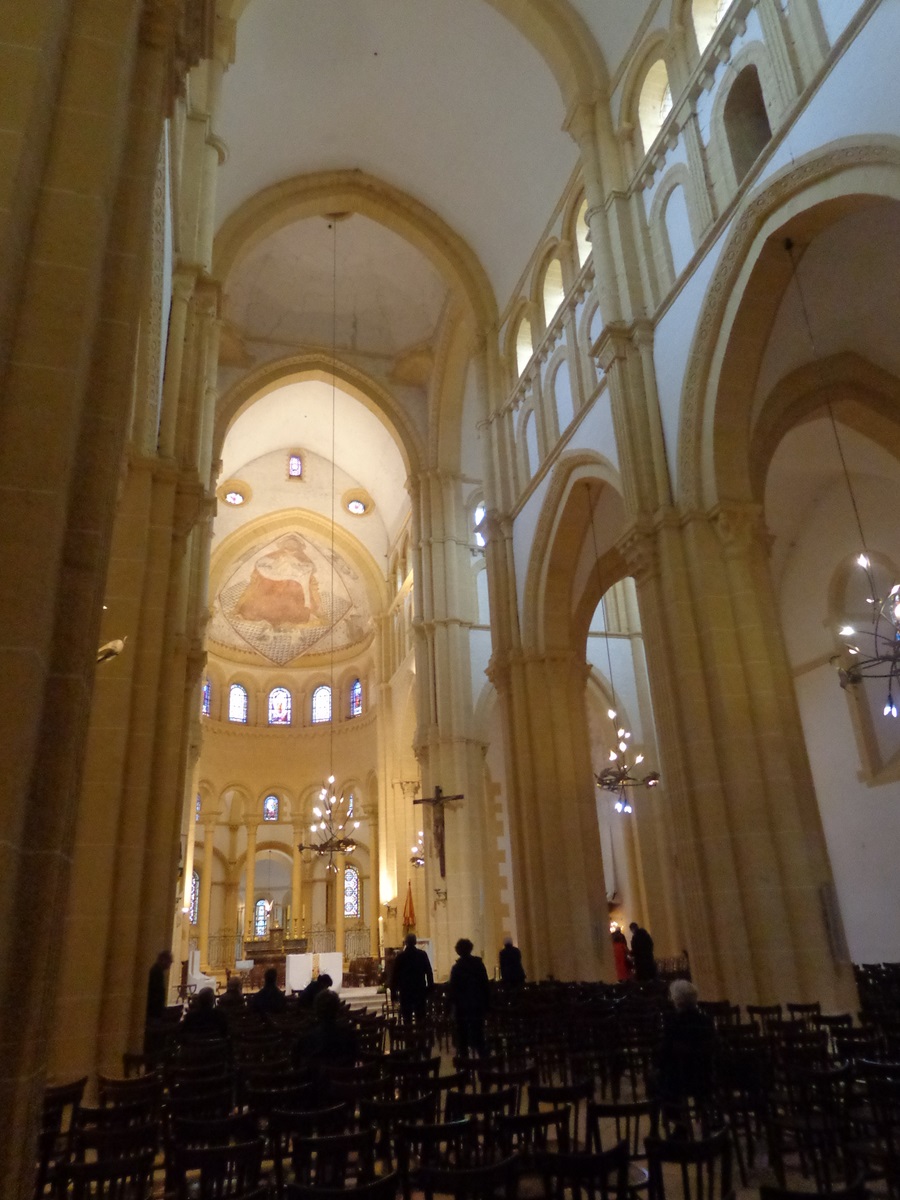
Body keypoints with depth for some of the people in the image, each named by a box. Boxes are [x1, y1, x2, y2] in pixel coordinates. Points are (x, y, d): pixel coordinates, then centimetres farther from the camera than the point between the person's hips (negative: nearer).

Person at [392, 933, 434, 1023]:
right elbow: (429, 972, -1)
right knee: (420, 1017, 9)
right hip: (420, 989, 1)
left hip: (405, 990, -1)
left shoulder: (400, 956, -6)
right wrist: (430, 987, 7)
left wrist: (394, 989, 3)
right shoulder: (422, 954, -2)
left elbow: (395, 974, -4)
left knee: (407, 1018, 4)